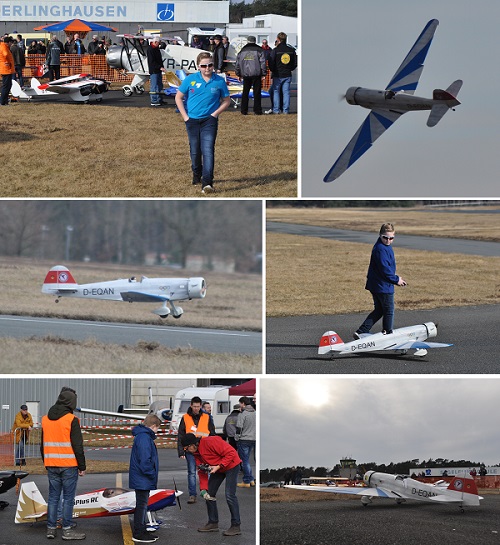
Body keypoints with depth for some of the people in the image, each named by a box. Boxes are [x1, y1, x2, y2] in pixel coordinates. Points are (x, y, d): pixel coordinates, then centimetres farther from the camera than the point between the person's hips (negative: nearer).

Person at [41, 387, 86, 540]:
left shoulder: (45, 419, 10)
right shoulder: (71, 420, -11)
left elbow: (43, 444, 18)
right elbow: (77, 445, -11)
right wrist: (82, 466, -4)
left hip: (51, 465, 6)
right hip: (69, 465, -6)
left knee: (53, 497, 11)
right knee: (68, 498, -1)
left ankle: (51, 528, 12)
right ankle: (67, 530, 0)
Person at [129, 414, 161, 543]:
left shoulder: (145, 436, 15)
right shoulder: (144, 438, -19)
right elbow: (145, 460, -25)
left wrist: (152, 476, 16)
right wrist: (152, 475, -17)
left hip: (141, 479, 11)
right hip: (142, 479, -11)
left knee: (142, 504, 17)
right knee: (141, 504, -5)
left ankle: (142, 531, 25)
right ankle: (138, 534, 0)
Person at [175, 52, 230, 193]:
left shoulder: (219, 81, -2)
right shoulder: (190, 80, -1)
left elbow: (226, 100, 9)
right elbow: (178, 97, 6)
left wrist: (215, 113, -4)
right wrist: (185, 116, 0)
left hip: (209, 120, -2)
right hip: (192, 120, 2)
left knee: (208, 151, -15)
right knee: (195, 152, 13)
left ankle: (207, 183, -21)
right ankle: (197, 175, 38)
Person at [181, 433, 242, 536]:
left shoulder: (210, 442, -28)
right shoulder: (196, 453, -2)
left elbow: (231, 453, -27)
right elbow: (202, 471, 1)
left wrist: (218, 466, -29)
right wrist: (203, 488, -11)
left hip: (231, 465, -9)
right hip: (217, 469, 9)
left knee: (229, 495, -15)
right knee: (209, 494, 7)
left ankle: (236, 526, -10)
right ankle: (213, 523, 18)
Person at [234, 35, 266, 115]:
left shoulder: (242, 51, 8)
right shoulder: (259, 51, -1)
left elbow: (237, 64, 10)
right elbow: (263, 63, -5)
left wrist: (238, 74, 18)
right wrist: (263, 74, 0)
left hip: (245, 75, 2)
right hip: (256, 75, -2)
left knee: (245, 93, 10)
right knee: (257, 93, 2)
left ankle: (244, 110, 9)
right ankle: (257, 110, 0)